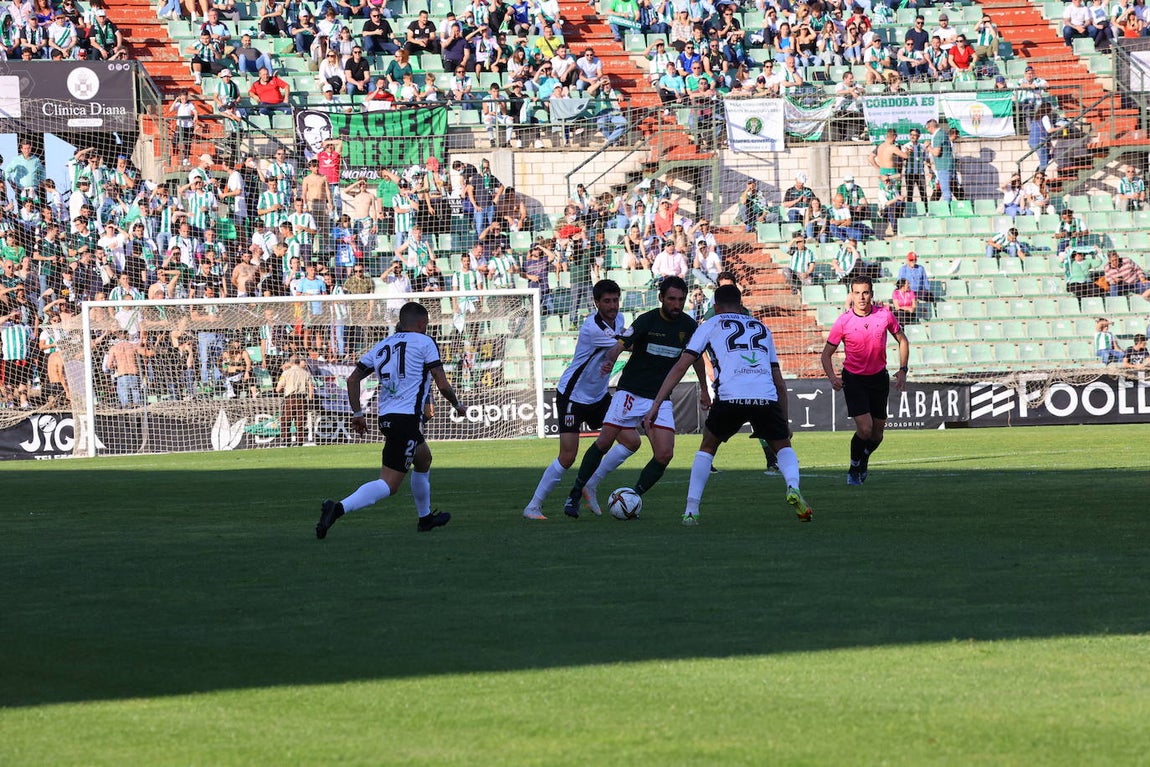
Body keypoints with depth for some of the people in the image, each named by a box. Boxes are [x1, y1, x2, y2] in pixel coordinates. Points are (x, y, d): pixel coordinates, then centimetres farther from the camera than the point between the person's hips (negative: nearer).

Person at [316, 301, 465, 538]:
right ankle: (339, 508, -31)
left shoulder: (382, 346, 16)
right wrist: (457, 405, 14)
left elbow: (352, 379, 12)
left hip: (386, 418, 8)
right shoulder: (424, 342, 0)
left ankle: (425, 517, 43)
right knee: (389, 485, -11)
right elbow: (442, 385, -4)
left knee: (424, 459, 32)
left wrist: (357, 413, 18)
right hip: (407, 418, -8)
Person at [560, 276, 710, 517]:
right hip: (631, 392, -4)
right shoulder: (647, 321, -11)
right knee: (605, 441, -10)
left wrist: (704, 389, 27)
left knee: (664, 454, -11)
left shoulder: (688, 326, 2)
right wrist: (609, 361, -45)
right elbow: (620, 345, -23)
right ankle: (575, 495, 3)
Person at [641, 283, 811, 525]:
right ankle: (793, 487, -5)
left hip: (730, 397, -1)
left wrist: (655, 405, 10)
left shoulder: (710, 325, 21)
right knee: (783, 446, 24)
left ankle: (691, 510, 15)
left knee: (707, 448, 23)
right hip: (767, 398, 2)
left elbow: (680, 367, 11)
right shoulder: (761, 328, 30)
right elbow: (779, 381, 28)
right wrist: (785, 422, 35)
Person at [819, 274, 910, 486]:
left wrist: (903, 370, 1)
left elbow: (902, 341, 9)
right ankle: (853, 470, 6)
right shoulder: (843, 322, -13)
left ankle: (863, 462, 39)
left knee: (877, 433, 9)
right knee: (864, 429, -17)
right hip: (853, 379, -3)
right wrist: (832, 377, -22)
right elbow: (827, 354, -5)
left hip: (879, 377, 3)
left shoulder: (884, 315, -8)